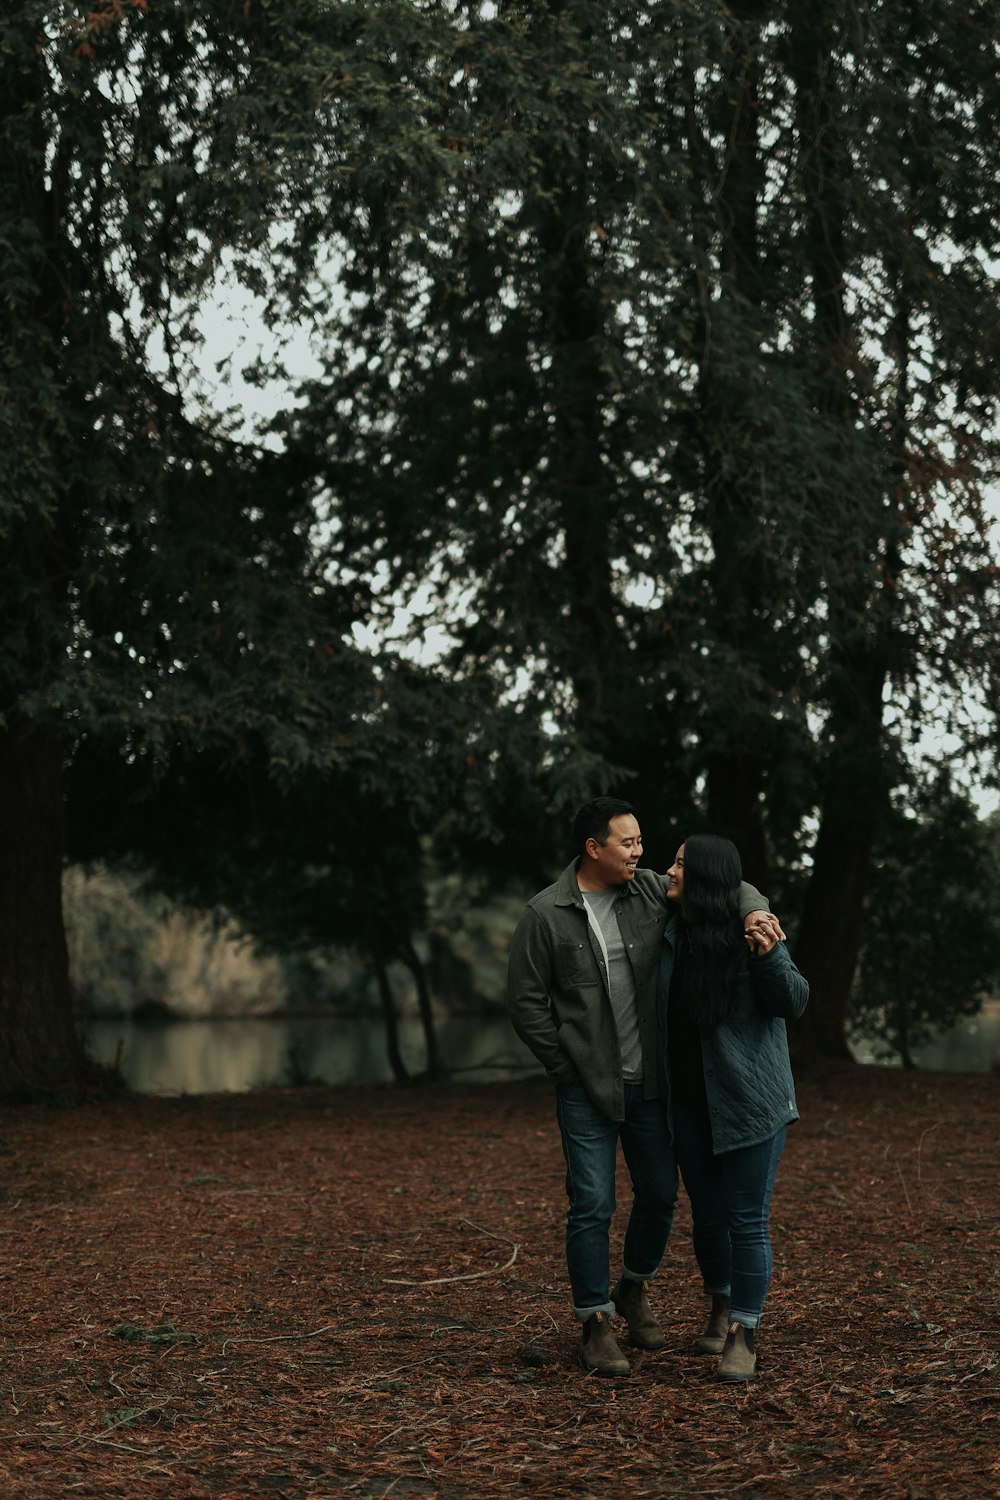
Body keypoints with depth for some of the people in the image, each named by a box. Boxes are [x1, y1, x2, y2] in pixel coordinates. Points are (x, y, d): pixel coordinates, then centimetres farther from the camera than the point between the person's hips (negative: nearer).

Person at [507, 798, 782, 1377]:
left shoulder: (652, 891, 0)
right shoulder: (546, 915, -9)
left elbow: (728, 885, 6)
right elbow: (526, 1002, -4)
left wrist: (754, 911, -16)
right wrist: (566, 1068, -5)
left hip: (649, 1083, 4)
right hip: (586, 1090, -4)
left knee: (660, 1193, 13)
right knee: (593, 1206, -4)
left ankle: (634, 1289, 38)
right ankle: (596, 1324, 10)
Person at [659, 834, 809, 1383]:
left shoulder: (748, 933, -13)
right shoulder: (669, 936, 2)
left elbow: (794, 1003, -12)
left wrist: (770, 958, -27)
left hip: (749, 1100, -5)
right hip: (689, 1102, 5)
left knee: (747, 1218, -3)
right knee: (707, 1213, 15)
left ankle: (743, 1336, 6)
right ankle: (720, 1304, 38)